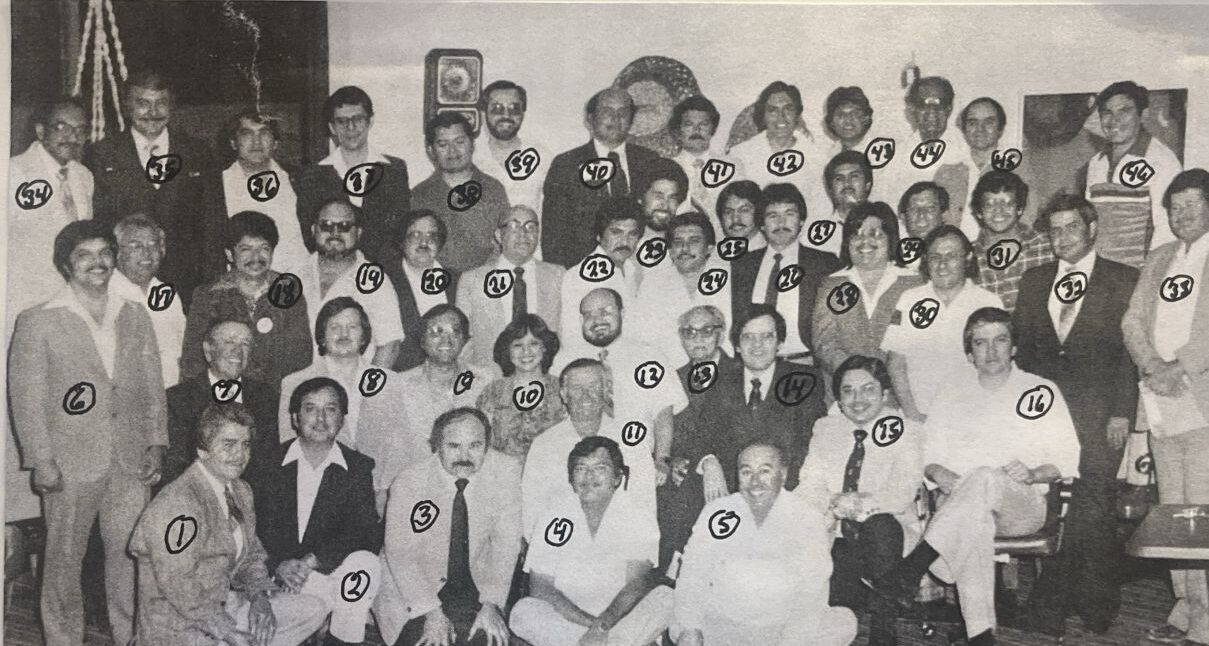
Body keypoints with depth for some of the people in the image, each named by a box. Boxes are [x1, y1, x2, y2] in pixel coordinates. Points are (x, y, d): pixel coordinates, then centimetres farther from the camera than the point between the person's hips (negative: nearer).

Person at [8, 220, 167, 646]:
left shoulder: (136, 317, 10)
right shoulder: (38, 323, -3)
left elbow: (152, 387, 12)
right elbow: (25, 397, -4)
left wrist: (155, 444, 4)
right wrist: (41, 460, -9)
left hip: (130, 463, 3)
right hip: (70, 464, -3)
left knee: (129, 555, 7)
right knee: (64, 559, 7)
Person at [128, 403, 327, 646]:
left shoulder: (241, 492, 8)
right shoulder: (176, 505, -22)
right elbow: (179, 587, -23)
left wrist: (259, 595, -4)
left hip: (223, 607, 9)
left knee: (313, 609, 0)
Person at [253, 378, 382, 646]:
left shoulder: (358, 467, 3)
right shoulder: (271, 463, 4)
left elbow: (369, 534, -7)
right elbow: (256, 527, -1)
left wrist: (313, 561, -20)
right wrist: (280, 564, -22)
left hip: (331, 571, 1)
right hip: (274, 572, -1)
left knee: (364, 563, -29)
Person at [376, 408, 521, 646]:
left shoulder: (507, 471, -12)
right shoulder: (409, 483, -16)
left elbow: (506, 542, -9)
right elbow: (401, 554, -13)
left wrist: (491, 604, -18)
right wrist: (431, 611, -22)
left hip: (474, 585, 1)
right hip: (409, 587, -1)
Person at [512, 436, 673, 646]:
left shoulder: (639, 521, -2)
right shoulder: (553, 519, -1)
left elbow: (637, 584, -13)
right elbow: (541, 588, -7)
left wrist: (602, 625, -31)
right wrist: (591, 623, -20)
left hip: (621, 619, 0)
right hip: (564, 621, 1)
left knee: (665, 597, -26)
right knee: (523, 611, -28)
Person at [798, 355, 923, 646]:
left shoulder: (903, 431, 0)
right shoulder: (825, 428, 10)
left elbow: (902, 493, -14)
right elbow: (809, 486, 2)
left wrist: (863, 504, -33)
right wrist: (832, 504, -21)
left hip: (886, 534, -1)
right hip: (837, 538, 1)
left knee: (880, 524, -36)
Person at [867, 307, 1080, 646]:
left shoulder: (1040, 391, 15)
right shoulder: (954, 388, 21)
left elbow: (1067, 458, 9)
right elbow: (929, 451, 15)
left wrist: (1034, 473, -11)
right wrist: (937, 471, -8)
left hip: (1021, 505, -1)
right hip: (959, 503, 2)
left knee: (984, 478, -38)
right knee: (972, 523, -38)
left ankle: (910, 570, -48)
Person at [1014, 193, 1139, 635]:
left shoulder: (1123, 281, 5)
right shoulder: (1033, 281, 16)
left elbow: (1130, 350, -1)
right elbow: (1021, 347, 14)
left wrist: (1122, 411, -8)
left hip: (1097, 415, -3)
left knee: (1095, 507, -4)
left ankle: (1096, 606, 8)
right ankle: (1051, 603, 11)